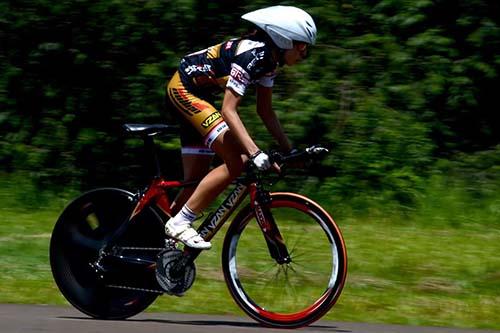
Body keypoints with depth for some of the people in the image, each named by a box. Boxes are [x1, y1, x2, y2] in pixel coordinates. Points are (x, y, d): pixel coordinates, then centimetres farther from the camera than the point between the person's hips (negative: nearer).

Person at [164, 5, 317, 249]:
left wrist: (289, 151, 6)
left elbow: (265, 111, 11)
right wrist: (255, 153, -37)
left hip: (197, 95, 10)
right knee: (236, 162, -19)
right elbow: (229, 110, -30)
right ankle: (179, 223, -15)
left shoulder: (269, 59, 3)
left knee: (197, 180, 9)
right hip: (184, 89, -10)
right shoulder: (251, 54, -25)